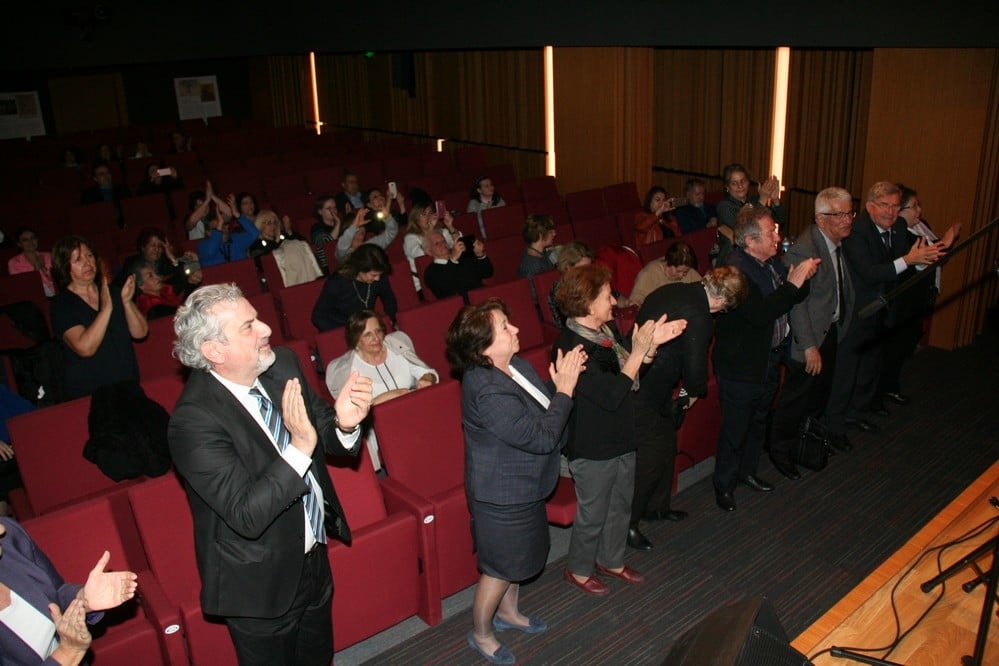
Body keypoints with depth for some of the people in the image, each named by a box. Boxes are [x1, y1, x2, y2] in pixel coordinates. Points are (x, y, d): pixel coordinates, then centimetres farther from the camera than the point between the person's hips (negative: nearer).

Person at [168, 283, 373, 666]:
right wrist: (301, 445, -41)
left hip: (313, 557, 6)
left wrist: (343, 423, -24)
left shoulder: (283, 365, -11)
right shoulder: (193, 420, -29)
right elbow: (246, 515, -32)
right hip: (261, 584, -5)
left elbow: (325, 436, 0)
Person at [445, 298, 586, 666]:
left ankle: (508, 611, 52)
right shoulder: (487, 391, -34)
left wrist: (562, 381, -11)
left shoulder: (514, 365, -5)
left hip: (520, 484, 9)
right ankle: (481, 632, 36)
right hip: (502, 494, -9)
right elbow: (541, 436, -31)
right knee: (501, 566, 12)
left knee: (519, 554, 27)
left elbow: (542, 406, 6)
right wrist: (564, 390, -24)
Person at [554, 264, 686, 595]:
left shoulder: (605, 331, -1)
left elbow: (629, 372, 11)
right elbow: (611, 395, -32)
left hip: (621, 439, 9)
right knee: (592, 514, 12)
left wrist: (652, 344, -5)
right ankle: (579, 569, 36)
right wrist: (638, 351, -29)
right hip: (593, 449, -9)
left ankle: (610, 560, 47)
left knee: (621, 506, 25)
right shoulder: (571, 347, -28)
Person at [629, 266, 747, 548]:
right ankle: (626, 522, 15)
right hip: (645, 395, -10)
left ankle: (657, 506, 40)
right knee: (650, 459, 2)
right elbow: (695, 366, -18)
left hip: (634, 375, 10)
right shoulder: (699, 318, -24)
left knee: (667, 446, 23)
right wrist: (694, 392, 7)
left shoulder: (672, 290, 3)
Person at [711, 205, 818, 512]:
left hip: (770, 359, 9)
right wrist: (793, 283, -31)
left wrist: (802, 279, -10)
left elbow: (795, 299, 10)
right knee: (735, 429, 7)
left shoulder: (772, 262, 1)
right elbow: (759, 314, -36)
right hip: (741, 367, -9)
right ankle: (724, 485, 26)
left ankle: (747, 471, 45)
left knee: (758, 421, 25)